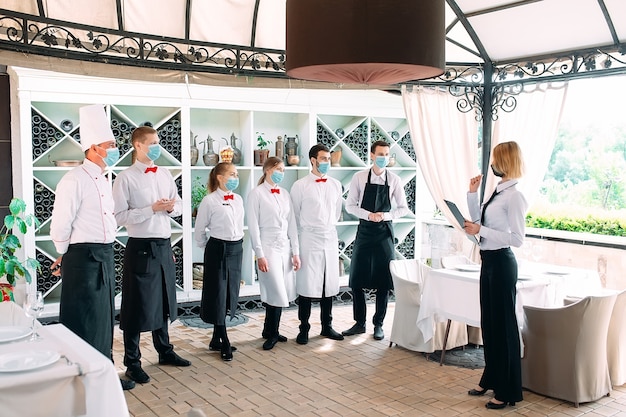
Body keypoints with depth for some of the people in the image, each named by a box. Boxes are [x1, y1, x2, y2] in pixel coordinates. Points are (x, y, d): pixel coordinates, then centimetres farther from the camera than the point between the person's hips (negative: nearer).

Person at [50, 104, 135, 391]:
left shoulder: (103, 180, 13)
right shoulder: (75, 180, -15)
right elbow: (60, 226, -15)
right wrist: (64, 256, -2)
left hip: (104, 257, 9)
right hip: (83, 259, -9)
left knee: (104, 320, 16)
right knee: (83, 324, 2)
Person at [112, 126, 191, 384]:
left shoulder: (165, 175, 9)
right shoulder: (126, 178, -9)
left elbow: (179, 205, 15)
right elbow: (120, 216, -15)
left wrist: (171, 207, -7)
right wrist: (152, 209, -20)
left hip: (164, 246, 6)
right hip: (140, 247, -6)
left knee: (163, 302, 18)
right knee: (137, 306, 3)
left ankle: (165, 351, 34)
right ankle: (132, 363, 16)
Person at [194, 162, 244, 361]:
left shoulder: (238, 200, 8)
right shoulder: (209, 201, -10)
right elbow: (199, 231, -2)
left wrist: (236, 245, 13)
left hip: (236, 249, 6)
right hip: (217, 251, -6)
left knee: (229, 296, 11)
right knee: (217, 296, 1)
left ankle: (216, 340, 23)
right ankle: (225, 344, 9)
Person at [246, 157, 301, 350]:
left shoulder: (284, 194, 11)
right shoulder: (256, 194, -4)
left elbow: (292, 224, 11)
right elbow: (253, 227, -7)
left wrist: (295, 252, 8)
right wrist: (259, 255, -12)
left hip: (285, 247, 5)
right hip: (268, 247, -5)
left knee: (283, 294, 6)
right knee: (277, 294, -6)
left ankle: (270, 331, 23)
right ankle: (272, 334, 11)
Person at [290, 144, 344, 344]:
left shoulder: (335, 185, 8)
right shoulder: (300, 185, -5)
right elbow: (294, 216, 3)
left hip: (330, 239, 4)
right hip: (309, 240, -4)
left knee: (329, 285, 10)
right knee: (307, 286, 0)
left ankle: (327, 326, 23)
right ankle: (304, 329, 11)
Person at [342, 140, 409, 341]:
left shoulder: (394, 180, -1)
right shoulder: (359, 177, -2)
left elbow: (403, 208, 4)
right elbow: (350, 205, 0)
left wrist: (385, 215, -13)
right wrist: (368, 215, -15)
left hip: (384, 231, 0)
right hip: (364, 230, 0)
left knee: (383, 281, 5)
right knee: (357, 279, 4)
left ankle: (378, 324, 18)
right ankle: (359, 323, 19)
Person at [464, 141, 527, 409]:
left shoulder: (514, 196, -17)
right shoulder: (497, 192, 10)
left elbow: (517, 239, -21)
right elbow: (479, 222, 19)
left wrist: (481, 231, -22)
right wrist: (472, 194, 10)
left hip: (502, 263, -9)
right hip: (488, 261, 9)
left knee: (503, 324, 1)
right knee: (488, 322, 18)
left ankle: (507, 392, 13)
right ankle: (491, 380, 34)